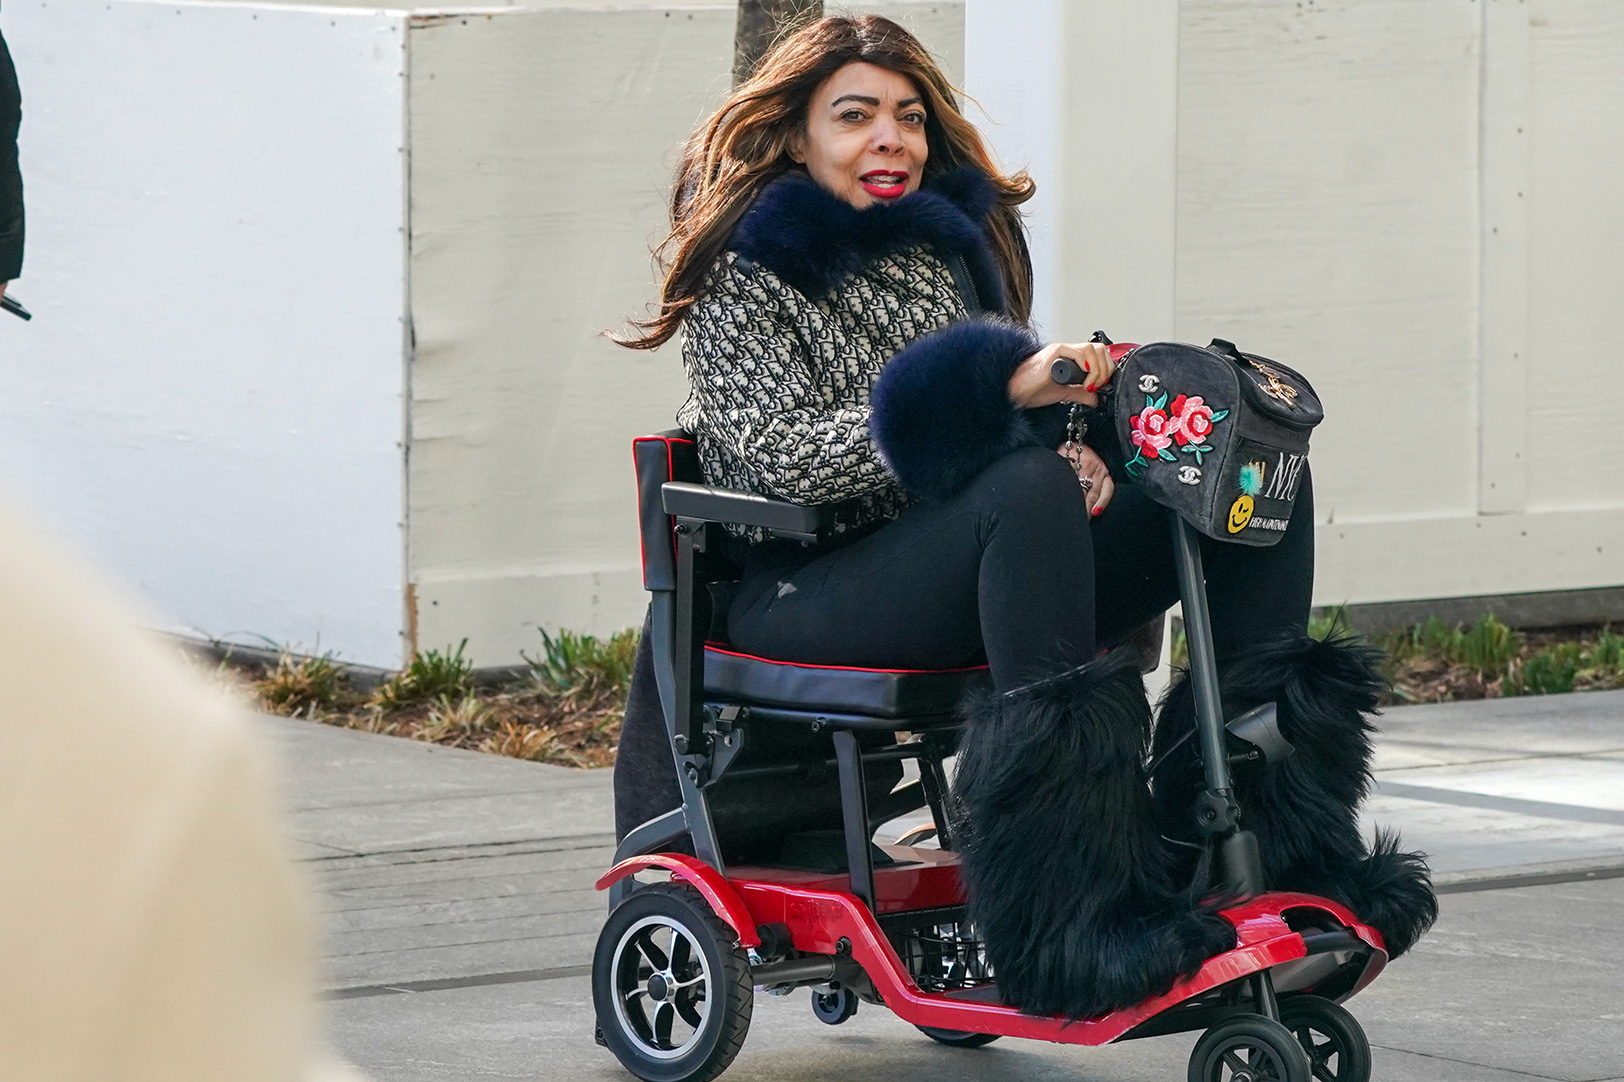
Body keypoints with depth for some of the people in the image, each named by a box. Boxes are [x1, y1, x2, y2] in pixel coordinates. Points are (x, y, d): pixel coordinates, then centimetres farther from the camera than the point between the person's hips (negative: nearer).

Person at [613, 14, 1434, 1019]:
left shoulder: (957, 238, 19)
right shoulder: (745, 274, 0)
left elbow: (1025, 394, 22)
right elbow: (784, 456, -15)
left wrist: (1075, 445, -6)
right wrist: (1003, 389, -25)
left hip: (974, 575, 6)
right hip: (810, 590, -6)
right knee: (1026, 492, -38)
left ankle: (1286, 844, -17)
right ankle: (1077, 917, -44)